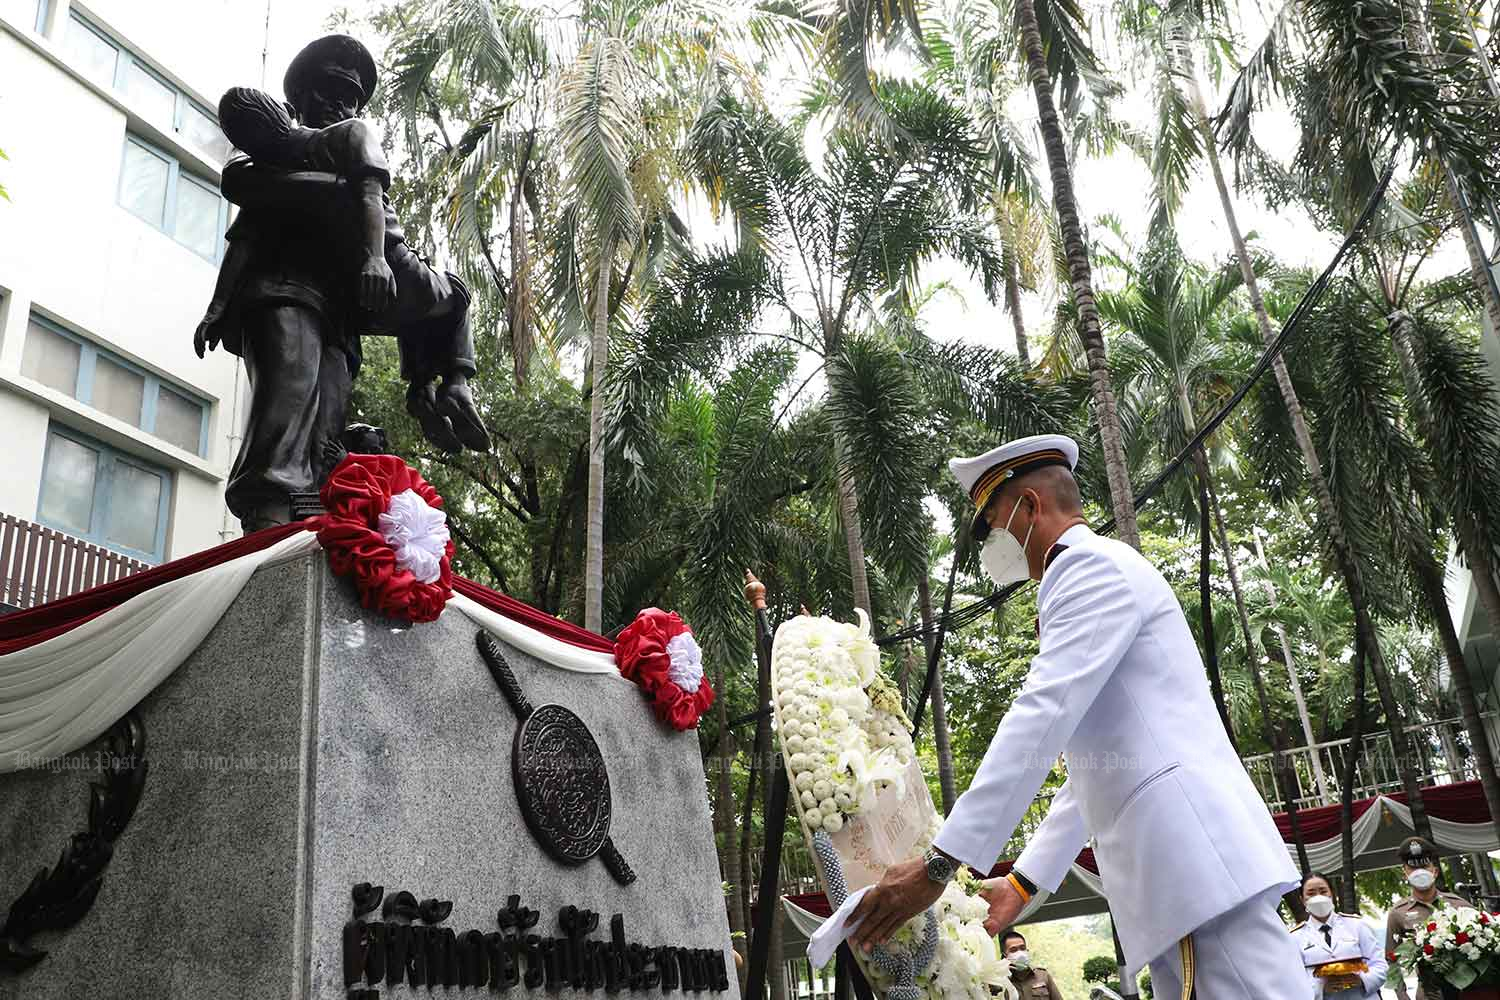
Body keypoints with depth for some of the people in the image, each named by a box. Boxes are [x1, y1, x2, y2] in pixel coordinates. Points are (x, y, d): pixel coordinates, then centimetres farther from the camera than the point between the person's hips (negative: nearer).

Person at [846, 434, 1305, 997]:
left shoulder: (1094, 564, -4)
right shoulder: (1096, 579, 28)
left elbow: (1042, 718, -17)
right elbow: (1092, 768, 29)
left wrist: (939, 863, -19)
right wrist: (1023, 882, 25)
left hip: (1198, 860, -10)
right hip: (1175, 869, 10)